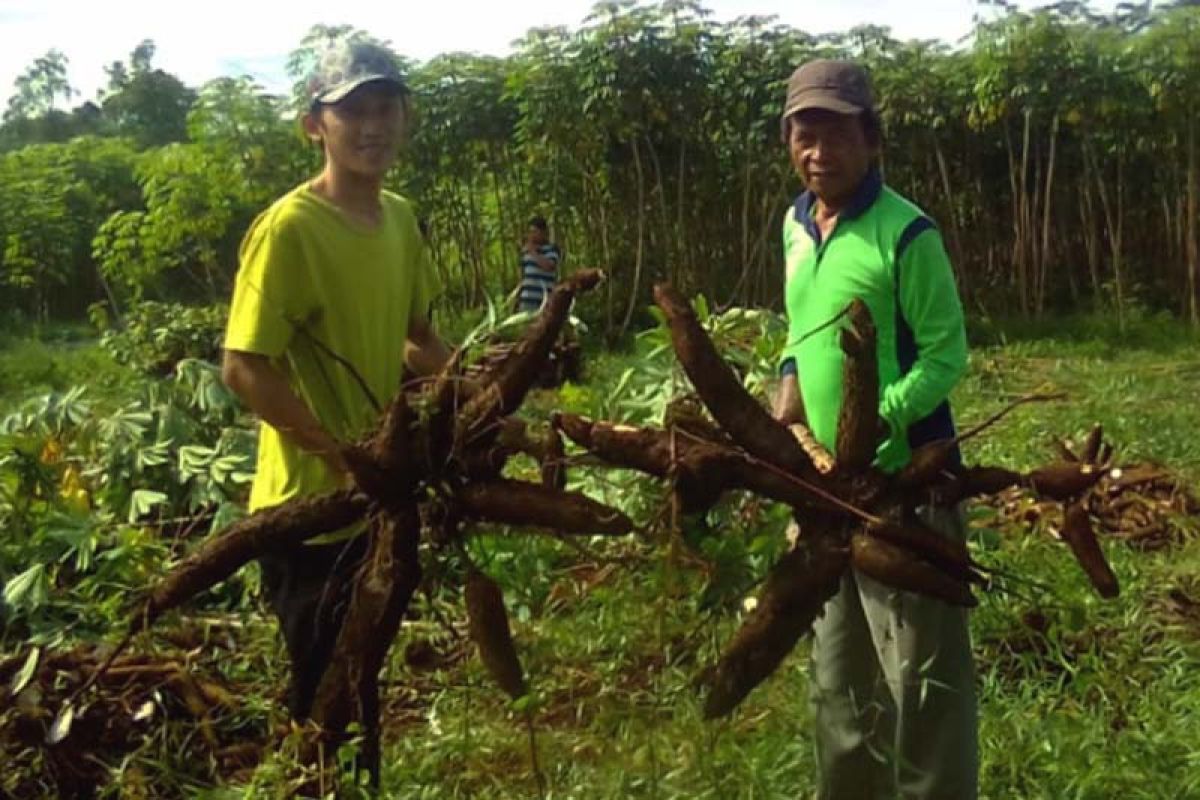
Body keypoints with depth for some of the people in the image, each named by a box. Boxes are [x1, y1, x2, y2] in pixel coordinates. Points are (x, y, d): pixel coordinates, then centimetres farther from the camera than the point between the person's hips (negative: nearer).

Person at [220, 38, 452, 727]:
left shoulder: (400, 217, 4)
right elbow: (244, 368, -21)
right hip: (310, 503, -7)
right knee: (325, 698, 5)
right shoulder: (289, 227, -19)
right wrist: (339, 453, -22)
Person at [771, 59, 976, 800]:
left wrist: (875, 421, -26)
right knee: (839, 669, 19)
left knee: (922, 673, 0)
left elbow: (947, 353, -13)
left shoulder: (906, 233, -14)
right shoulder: (796, 225, 8)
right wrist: (790, 386, 2)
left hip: (903, 477, -7)